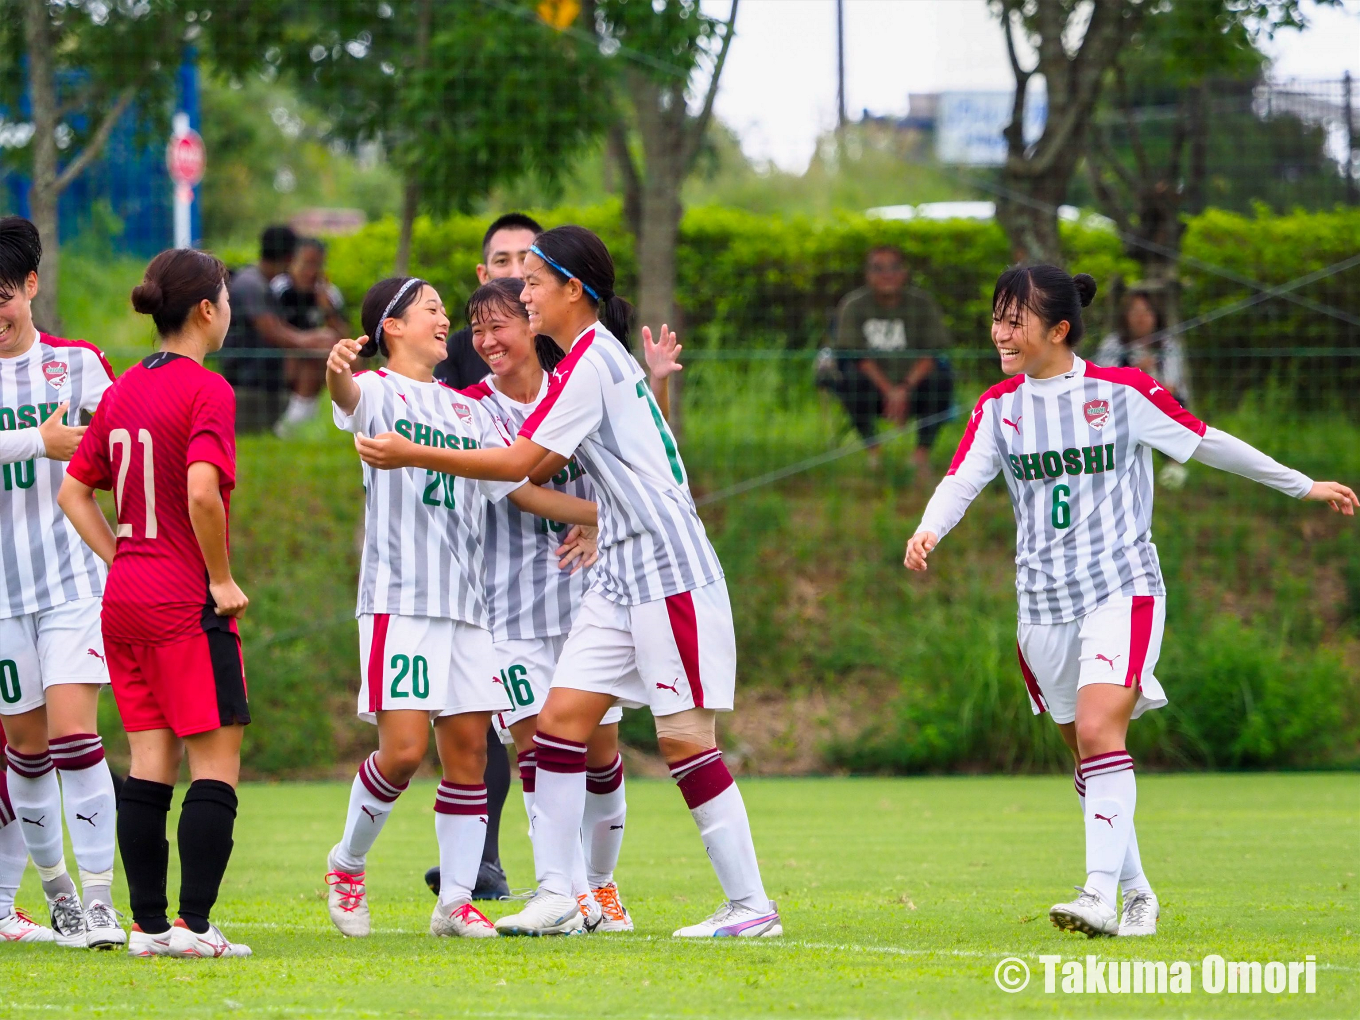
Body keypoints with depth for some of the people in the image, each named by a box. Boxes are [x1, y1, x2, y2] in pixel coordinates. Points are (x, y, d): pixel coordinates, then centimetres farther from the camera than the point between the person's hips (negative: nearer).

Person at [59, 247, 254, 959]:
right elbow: (201, 491, -25)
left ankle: (147, 924, 8)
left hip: (125, 600, 7)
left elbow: (73, 489, 15)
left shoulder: (123, 389, 11)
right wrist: (221, 579, -14)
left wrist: (120, 560, 13)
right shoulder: (206, 390, -12)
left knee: (151, 760, 9)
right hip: (187, 604, -7)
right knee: (215, 761, -2)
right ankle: (193, 924, -8)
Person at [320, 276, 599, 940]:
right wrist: (337, 374, -49)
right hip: (399, 599, -6)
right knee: (404, 749, -12)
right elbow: (351, 398, -24)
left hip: (464, 603, 6)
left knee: (468, 749, 2)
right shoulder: (378, 391, 0)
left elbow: (523, 488, 22)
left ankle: (455, 899, 9)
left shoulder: (468, 411, 20)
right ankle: (347, 864, 10)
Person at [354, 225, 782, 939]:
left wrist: (413, 454, -8)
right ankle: (555, 896, 1)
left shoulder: (592, 359, -13)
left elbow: (521, 462, -13)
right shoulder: (592, 358, 16)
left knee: (685, 740, -8)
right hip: (623, 572, 10)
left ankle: (752, 906, -3)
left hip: (668, 571, -10)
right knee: (560, 720, 1)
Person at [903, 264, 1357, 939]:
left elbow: (1207, 444, 4)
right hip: (1043, 602, 5)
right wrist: (929, 530, -29)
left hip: (1122, 588, -5)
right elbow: (962, 479, -7)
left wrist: (1303, 486, 10)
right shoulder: (999, 408, 6)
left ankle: (1101, 894, -28)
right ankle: (1137, 894, 22)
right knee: (1087, 755, 9)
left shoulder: (1123, 392, -4)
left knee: (1099, 732, -22)